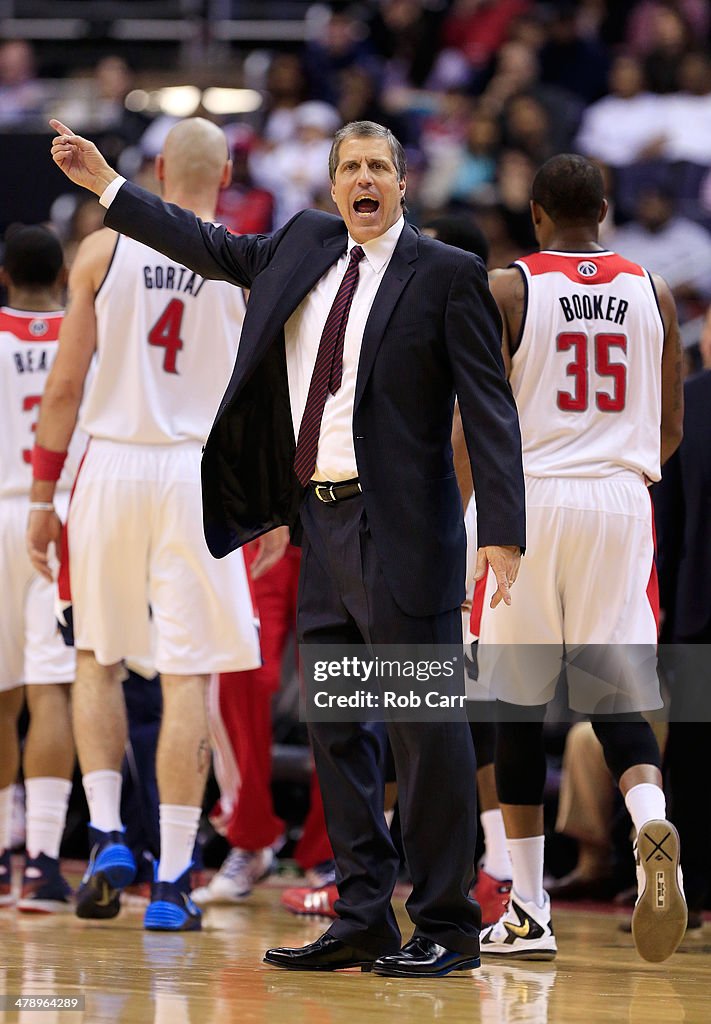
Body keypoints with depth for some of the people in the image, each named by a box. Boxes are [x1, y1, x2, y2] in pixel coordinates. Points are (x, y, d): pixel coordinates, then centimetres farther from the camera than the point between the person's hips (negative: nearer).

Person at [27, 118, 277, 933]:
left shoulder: (104, 250, 1)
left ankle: (106, 836, 6)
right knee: (187, 677, 1)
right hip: (199, 471, -1)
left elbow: (65, 385, 0)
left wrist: (42, 497, 6)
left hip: (111, 463, 1)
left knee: (98, 660, 19)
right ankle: (171, 881, -1)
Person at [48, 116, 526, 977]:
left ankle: (446, 929, -2)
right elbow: (211, 248, 27)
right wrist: (105, 184, 24)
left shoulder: (447, 276, -5)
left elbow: (489, 409, -9)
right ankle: (363, 922, 16)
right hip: (321, 520, 7)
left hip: (401, 531, -7)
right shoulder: (306, 246, 13)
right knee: (335, 728, 9)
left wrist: (503, 532, -17)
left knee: (425, 728, -6)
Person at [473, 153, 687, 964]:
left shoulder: (507, 290, -2)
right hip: (621, 501, 2)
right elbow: (670, 430, 11)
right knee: (616, 697, 4)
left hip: (530, 500, -2)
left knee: (520, 704, 7)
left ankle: (528, 913, 10)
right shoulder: (651, 293, 8)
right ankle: (650, 820, -30)